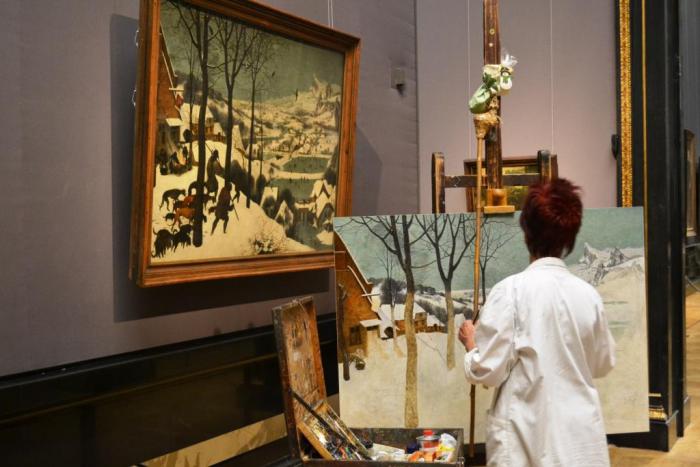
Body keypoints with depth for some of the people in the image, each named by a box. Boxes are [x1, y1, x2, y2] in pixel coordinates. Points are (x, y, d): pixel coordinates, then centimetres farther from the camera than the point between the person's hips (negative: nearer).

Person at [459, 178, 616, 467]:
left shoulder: (511, 291, -14)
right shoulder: (588, 294, -1)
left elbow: (486, 371, -12)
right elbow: (603, 364, 12)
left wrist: (470, 341, 6)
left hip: (528, 434, -3)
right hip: (580, 432, 4)